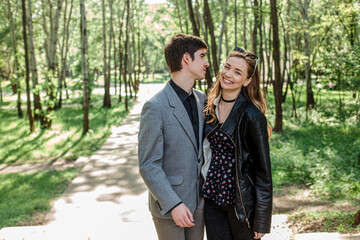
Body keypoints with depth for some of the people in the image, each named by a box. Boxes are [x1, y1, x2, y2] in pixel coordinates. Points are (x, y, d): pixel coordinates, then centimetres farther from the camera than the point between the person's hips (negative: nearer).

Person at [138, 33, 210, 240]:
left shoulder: (202, 100, 6)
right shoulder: (155, 107, -17)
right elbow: (148, 165, -16)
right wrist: (173, 204, -20)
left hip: (198, 201, 6)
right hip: (169, 207, -6)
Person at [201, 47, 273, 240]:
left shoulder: (252, 116, -15)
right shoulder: (211, 107, 4)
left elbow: (263, 169, -12)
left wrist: (261, 220, -10)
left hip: (240, 200, -5)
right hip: (212, 197, 5)